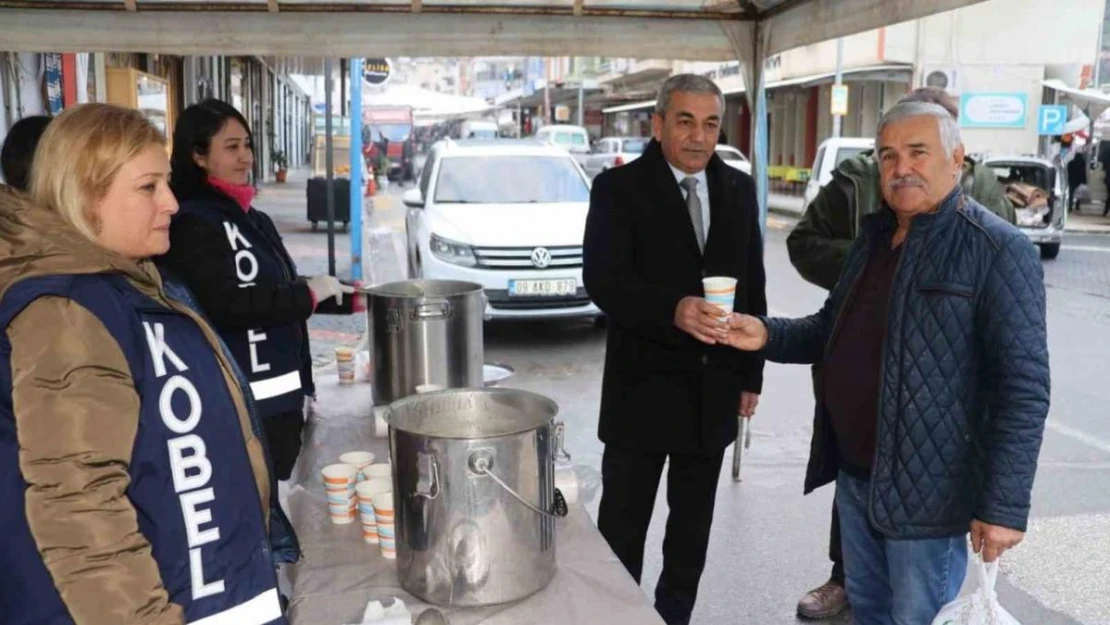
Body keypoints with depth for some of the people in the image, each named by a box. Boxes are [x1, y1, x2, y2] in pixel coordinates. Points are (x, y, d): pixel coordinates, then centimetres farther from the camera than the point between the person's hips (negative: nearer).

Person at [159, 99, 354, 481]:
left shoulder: (251, 218, 14)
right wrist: (308, 292, -17)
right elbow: (223, 306, -23)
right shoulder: (191, 224, -12)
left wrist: (344, 296, 12)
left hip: (281, 396, 9)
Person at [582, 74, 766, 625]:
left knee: (693, 530, 18)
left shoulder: (739, 189, 7)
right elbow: (602, 280, -19)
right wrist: (673, 308, -35)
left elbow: (752, 285, 10)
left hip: (714, 390, 5)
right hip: (643, 389, -4)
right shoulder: (618, 188, -7)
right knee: (621, 532, 7)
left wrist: (751, 373, 8)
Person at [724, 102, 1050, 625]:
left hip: (926, 489, -7)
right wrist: (767, 336, -1)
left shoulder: (999, 250, -14)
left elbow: (1024, 386, -18)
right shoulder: (873, 236, 9)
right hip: (854, 474, 7)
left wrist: (1005, 504, -22)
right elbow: (834, 331, 17)